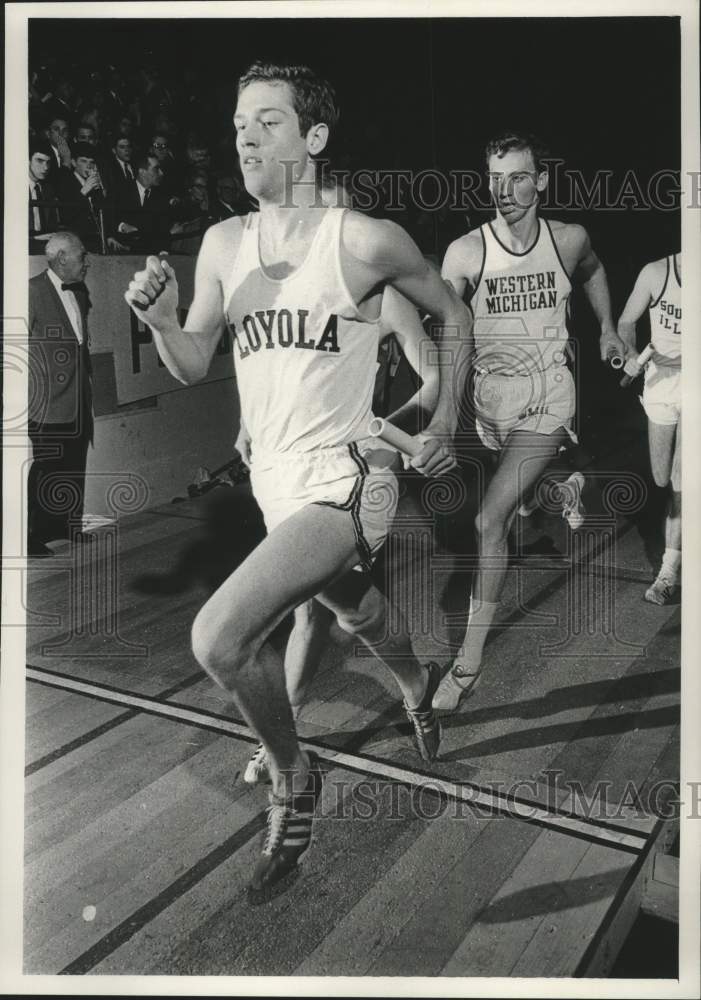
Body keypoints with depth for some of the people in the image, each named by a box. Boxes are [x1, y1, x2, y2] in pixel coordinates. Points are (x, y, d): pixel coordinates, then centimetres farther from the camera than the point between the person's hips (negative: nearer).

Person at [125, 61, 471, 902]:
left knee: (218, 638, -22)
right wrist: (159, 319, -15)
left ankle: (292, 779, 5)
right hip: (273, 479, 7)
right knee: (355, 612, 29)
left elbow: (451, 314, 4)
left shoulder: (365, 241, -12)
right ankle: (418, 685, 62)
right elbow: (193, 366, 5)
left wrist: (444, 422, 3)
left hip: (341, 479, -6)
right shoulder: (224, 243, 3)